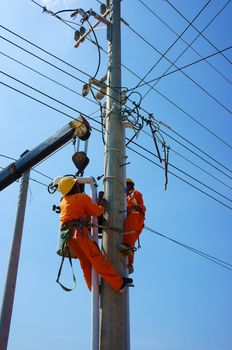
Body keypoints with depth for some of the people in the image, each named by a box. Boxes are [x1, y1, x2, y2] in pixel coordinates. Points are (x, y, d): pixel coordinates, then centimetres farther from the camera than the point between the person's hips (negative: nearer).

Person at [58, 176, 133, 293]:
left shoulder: (63, 202, 22)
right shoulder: (82, 197, 4)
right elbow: (96, 211, 3)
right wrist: (102, 205, 23)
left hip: (67, 234, 7)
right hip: (78, 230, -7)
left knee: (86, 262, 8)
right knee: (96, 257, -14)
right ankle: (119, 283, -16)